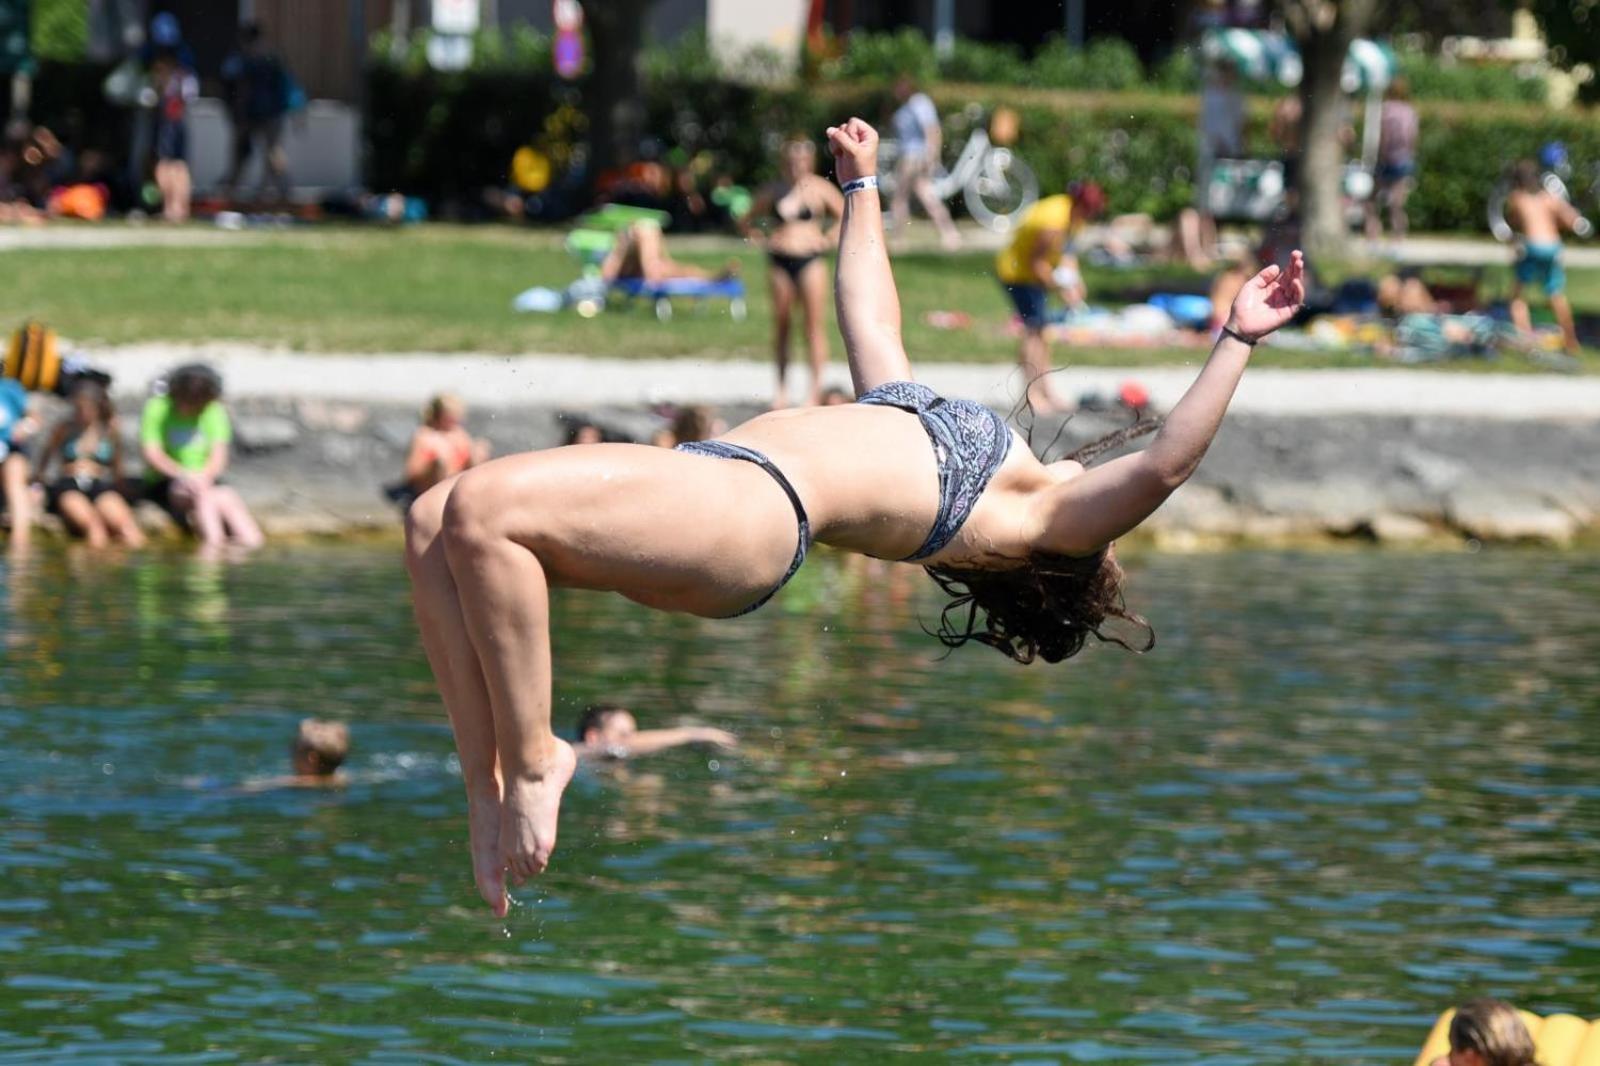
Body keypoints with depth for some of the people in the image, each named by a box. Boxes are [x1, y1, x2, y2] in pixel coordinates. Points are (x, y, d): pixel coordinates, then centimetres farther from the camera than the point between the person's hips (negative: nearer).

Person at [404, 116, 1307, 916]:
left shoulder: (1041, 518, 9)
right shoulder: (934, 427, 33)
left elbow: (1167, 464, -5)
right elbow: (870, 317, 45)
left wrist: (1241, 340, -3)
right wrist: (863, 188, 49)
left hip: (754, 513, -9)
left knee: (484, 510, -28)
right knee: (437, 520, -11)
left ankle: (532, 761, -17)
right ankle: (490, 781, -9)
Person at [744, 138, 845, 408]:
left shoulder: (820, 188, 1)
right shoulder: (773, 191, 7)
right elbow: (746, 222, 17)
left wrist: (829, 239, -5)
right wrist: (762, 238, 2)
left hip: (810, 261, -2)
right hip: (780, 261, 2)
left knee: (815, 325, -7)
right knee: (780, 324, 5)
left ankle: (816, 388, -5)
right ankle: (782, 387, 14)